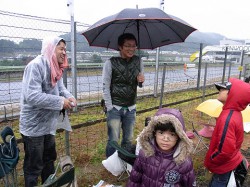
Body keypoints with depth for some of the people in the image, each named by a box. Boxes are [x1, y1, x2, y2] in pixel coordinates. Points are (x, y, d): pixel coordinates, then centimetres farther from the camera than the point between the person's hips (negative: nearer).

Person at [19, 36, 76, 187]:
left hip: (48, 124, 9)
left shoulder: (55, 68, 7)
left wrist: (69, 96, -13)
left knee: (49, 159, 25)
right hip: (34, 126, -9)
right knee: (34, 166, 8)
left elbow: (60, 88, 10)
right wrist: (60, 102, -26)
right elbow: (32, 96, -31)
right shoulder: (36, 66, -23)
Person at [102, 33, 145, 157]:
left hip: (131, 108, 4)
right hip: (115, 108, -4)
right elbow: (105, 87, -8)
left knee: (128, 140, 14)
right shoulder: (110, 63, -10)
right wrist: (110, 108, -11)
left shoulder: (138, 61, 2)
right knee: (113, 140, 0)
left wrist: (141, 80, -10)